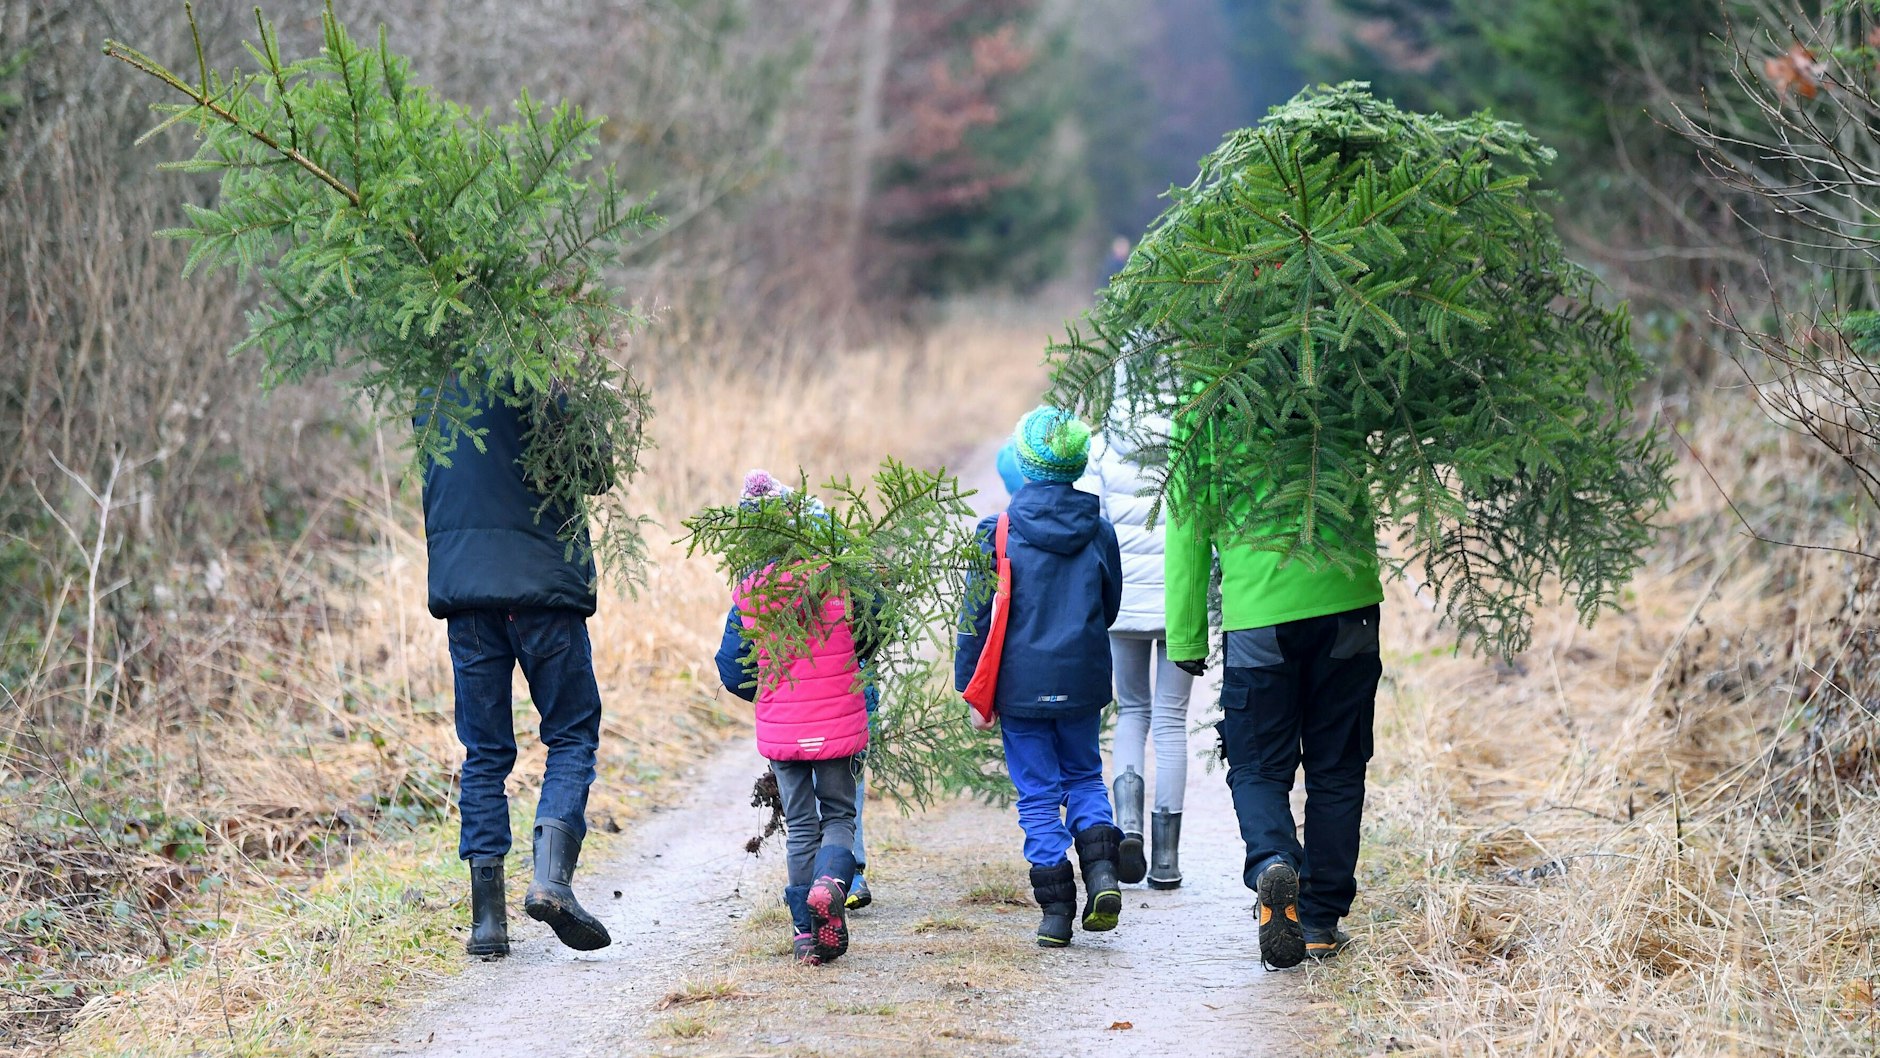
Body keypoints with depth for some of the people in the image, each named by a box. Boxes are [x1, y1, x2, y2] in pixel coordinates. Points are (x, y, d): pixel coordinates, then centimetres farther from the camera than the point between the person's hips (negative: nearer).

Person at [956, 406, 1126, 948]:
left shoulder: (1000, 533, -10)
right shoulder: (1099, 531, -1)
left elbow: (977, 617, -8)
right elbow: (1110, 607, 11)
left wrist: (969, 689, 0)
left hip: (1021, 685, -2)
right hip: (1083, 681, 2)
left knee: (1037, 792, 6)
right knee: (1084, 775, 20)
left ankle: (1055, 908, 2)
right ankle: (1100, 867, -4)